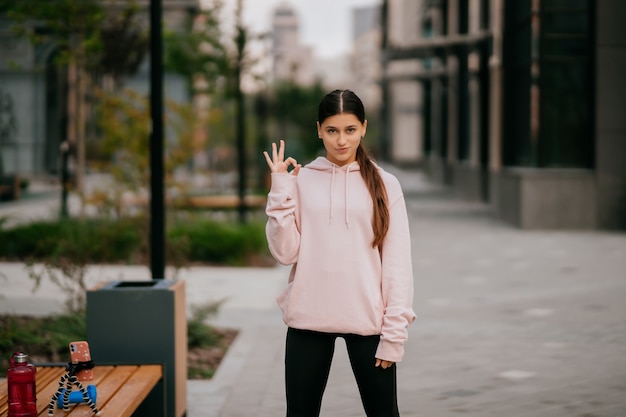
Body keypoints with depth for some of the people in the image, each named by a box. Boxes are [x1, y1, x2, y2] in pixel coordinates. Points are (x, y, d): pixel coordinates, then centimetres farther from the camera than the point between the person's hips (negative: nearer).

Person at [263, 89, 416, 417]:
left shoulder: (384, 184, 1)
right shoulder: (301, 180, 3)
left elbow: (397, 263, -1)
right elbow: (285, 253, -3)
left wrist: (394, 331, -7)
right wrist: (280, 192, -9)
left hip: (366, 320, -1)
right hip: (308, 319, 1)